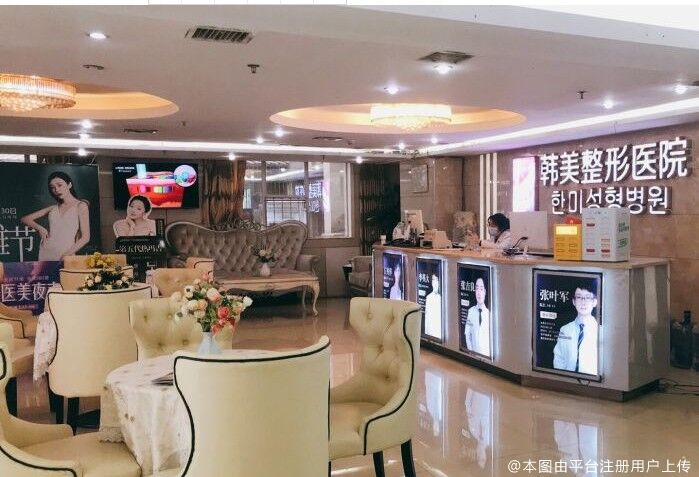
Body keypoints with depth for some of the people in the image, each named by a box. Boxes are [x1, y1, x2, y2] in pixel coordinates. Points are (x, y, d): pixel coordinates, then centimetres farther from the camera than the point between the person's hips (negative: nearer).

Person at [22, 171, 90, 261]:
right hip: (45, 255, 4)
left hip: (66, 256, -4)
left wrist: (67, 255, -12)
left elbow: (85, 237, -4)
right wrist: (40, 228, -1)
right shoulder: (53, 208, 15)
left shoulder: (80, 206, 2)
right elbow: (25, 219, 19)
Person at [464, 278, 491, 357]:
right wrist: (470, 349, -5)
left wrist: (489, 353, -7)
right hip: (473, 352, 1)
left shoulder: (489, 313, -6)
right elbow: (467, 333, 3)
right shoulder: (471, 311, -2)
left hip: (487, 353, -1)